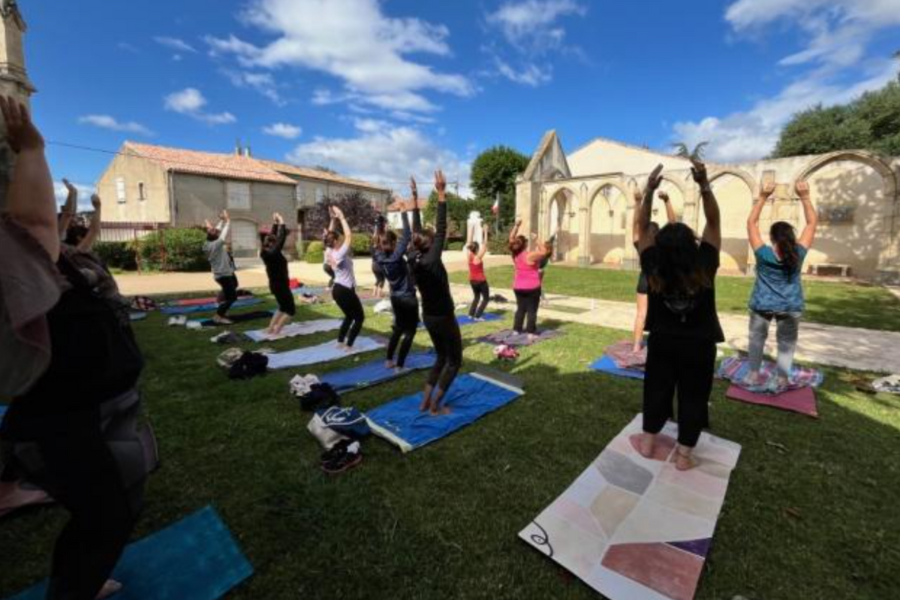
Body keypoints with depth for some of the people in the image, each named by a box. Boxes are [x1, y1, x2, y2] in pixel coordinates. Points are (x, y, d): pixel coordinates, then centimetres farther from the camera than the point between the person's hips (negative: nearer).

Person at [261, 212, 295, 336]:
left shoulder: (265, 252, 2)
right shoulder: (273, 253, -22)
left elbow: (273, 236, 11)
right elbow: (281, 239, -22)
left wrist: (276, 223, 11)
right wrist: (282, 223, -15)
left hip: (275, 284, 10)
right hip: (281, 286, -10)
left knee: (283, 308, 24)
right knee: (291, 310, 1)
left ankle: (270, 329, 24)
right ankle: (275, 331, -2)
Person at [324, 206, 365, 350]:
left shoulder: (329, 252, 0)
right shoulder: (340, 254, -21)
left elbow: (330, 235, 10)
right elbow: (349, 235, -24)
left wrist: (333, 219, 2)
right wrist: (341, 218, -19)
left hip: (337, 289, 9)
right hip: (346, 290, -9)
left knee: (349, 316, 25)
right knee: (360, 318, 6)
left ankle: (340, 342, 27)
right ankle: (348, 346, 5)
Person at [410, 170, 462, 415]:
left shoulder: (415, 259, -4)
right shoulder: (432, 261, -22)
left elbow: (417, 230, 5)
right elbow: (442, 229, -24)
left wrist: (415, 199, 9)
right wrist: (441, 194, -22)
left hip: (428, 316, 8)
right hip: (444, 318, -8)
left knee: (442, 358, 22)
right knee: (454, 361, 10)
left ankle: (425, 402, 22)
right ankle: (435, 406, 13)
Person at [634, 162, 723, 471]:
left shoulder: (654, 270, -20)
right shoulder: (704, 268, -21)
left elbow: (644, 228, -12)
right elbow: (713, 222, -13)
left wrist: (649, 191, -18)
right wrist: (704, 184, -21)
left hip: (662, 341, 1)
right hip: (699, 344, -1)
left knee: (657, 388, 16)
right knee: (693, 395, 12)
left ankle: (648, 441, 27)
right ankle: (684, 454, 21)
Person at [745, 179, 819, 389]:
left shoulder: (763, 254, -17)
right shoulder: (798, 254, -13)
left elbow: (751, 223, -11)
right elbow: (812, 222, -4)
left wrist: (762, 197, -13)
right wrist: (805, 197, -7)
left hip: (762, 305, -1)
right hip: (790, 307, 1)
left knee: (757, 338, 14)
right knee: (786, 342, 12)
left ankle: (753, 374, 17)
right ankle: (782, 379, 14)